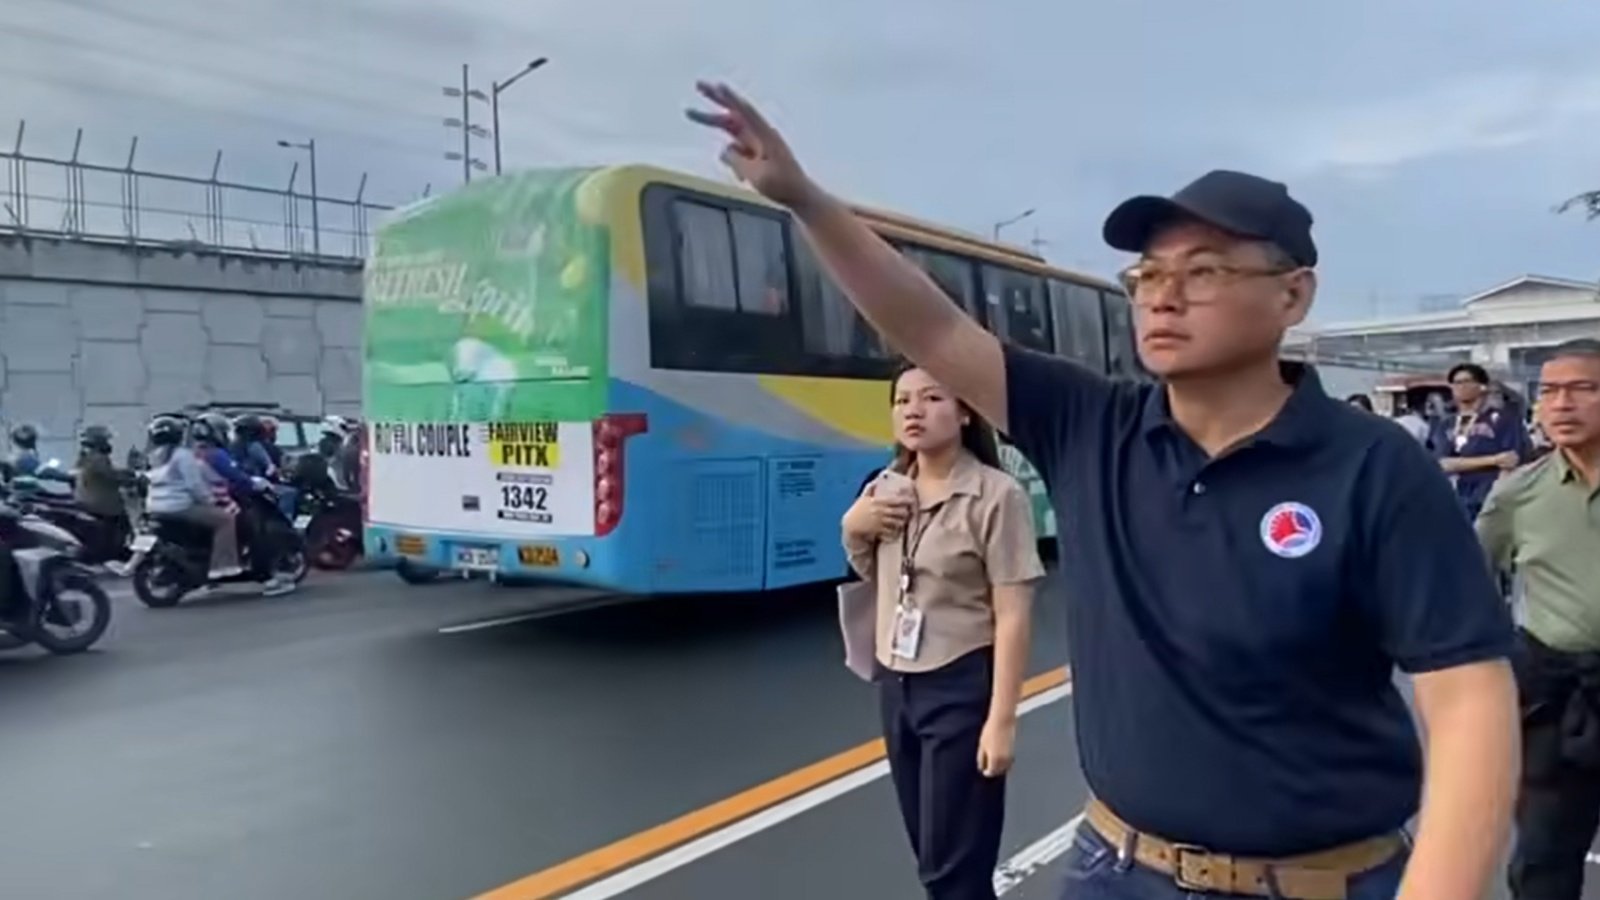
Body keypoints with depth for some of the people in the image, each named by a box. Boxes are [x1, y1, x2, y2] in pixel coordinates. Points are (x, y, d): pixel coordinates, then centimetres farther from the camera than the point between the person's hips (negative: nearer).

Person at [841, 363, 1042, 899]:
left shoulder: (996, 496, -15)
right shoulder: (884, 493, 5)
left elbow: (1013, 616, -16)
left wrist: (1002, 718, -18)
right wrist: (852, 529, -2)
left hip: (962, 688, -6)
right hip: (896, 685, 7)